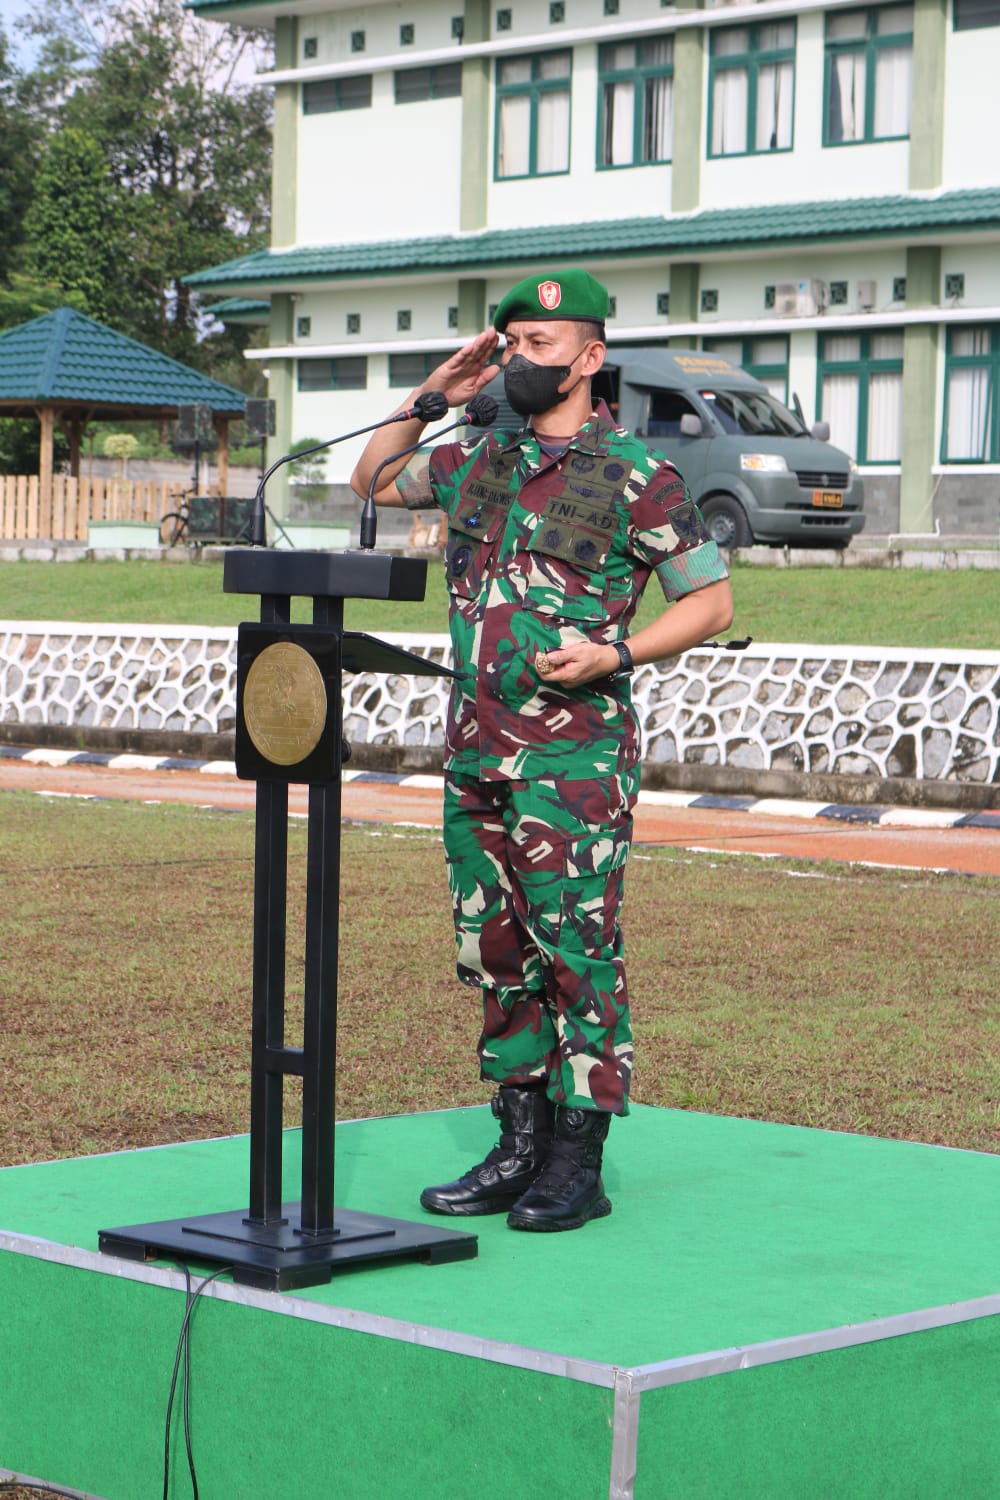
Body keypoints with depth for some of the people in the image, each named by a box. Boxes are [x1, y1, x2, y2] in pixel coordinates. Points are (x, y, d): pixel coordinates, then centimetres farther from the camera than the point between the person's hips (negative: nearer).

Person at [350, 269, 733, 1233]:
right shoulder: (477, 461, 13)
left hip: (574, 752, -6)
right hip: (474, 747, 7)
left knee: (577, 951, -5)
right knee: (493, 951, 9)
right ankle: (520, 1146, 18)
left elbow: (710, 600, -2)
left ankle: (577, 1165, 1)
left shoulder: (635, 475, -5)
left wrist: (615, 655, -15)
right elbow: (372, 480, 28)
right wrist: (430, 396, 13)